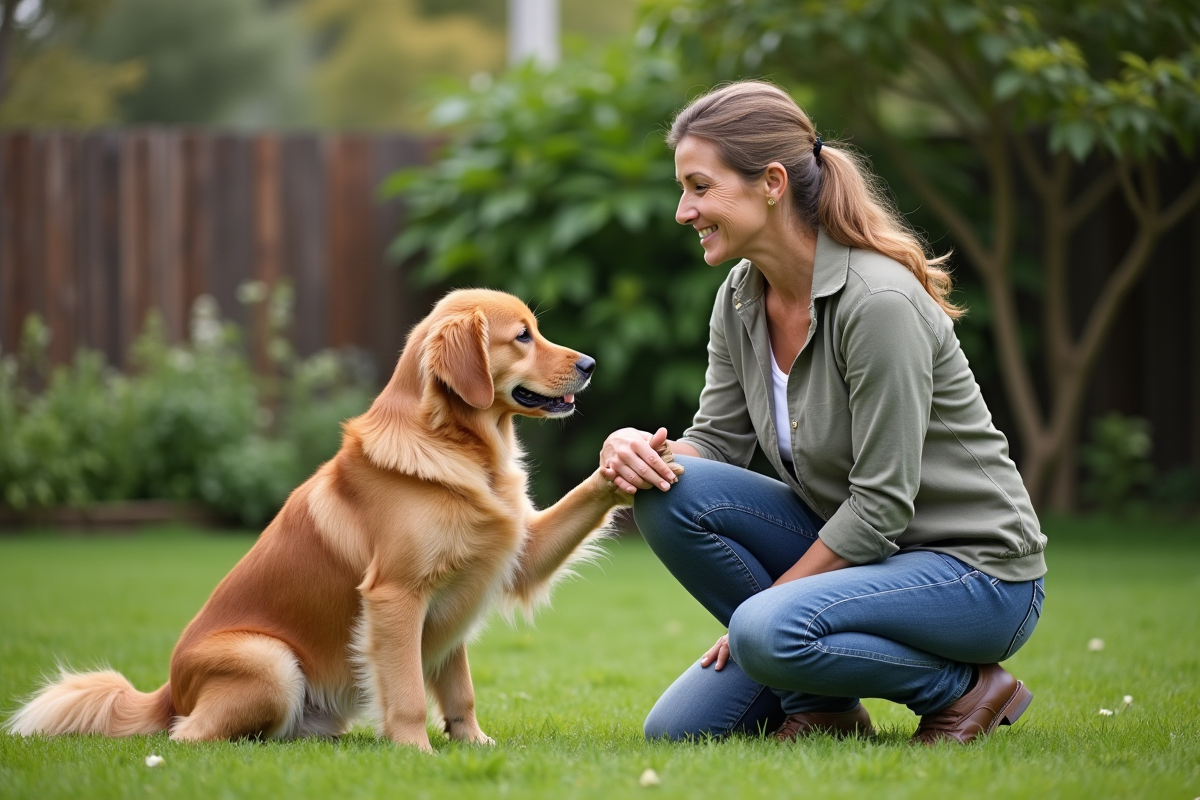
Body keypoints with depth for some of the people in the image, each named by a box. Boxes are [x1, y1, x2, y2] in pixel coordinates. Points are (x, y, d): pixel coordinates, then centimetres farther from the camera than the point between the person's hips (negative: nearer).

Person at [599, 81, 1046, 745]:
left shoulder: (879, 302, -24)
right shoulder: (740, 298, 1)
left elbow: (882, 503, -23)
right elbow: (716, 441, 5)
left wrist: (765, 602, -17)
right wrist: (637, 450, -17)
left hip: (975, 571, -7)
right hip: (850, 546, 7)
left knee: (769, 632, -32)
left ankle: (963, 686, -7)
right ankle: (822, 704, 2)